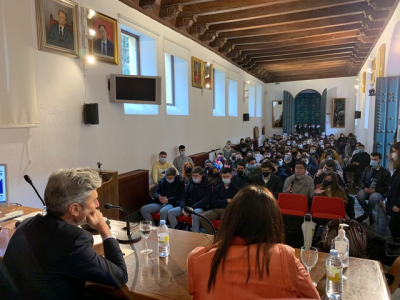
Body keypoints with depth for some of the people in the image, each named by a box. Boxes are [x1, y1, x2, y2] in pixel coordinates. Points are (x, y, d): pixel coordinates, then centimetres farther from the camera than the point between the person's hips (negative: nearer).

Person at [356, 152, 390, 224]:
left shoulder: (386, 172, -1)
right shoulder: (367, 168, 11)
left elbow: (386, 187, -5)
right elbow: (362, 180, 12)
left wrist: (374, 190, -19)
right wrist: (365, 188, -10)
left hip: (378, 192, -3)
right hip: (367, 190, 4)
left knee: (372, 197, -39)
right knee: (359, 195, -31)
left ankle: (365, 215, -15)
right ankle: (370, 214, -10)